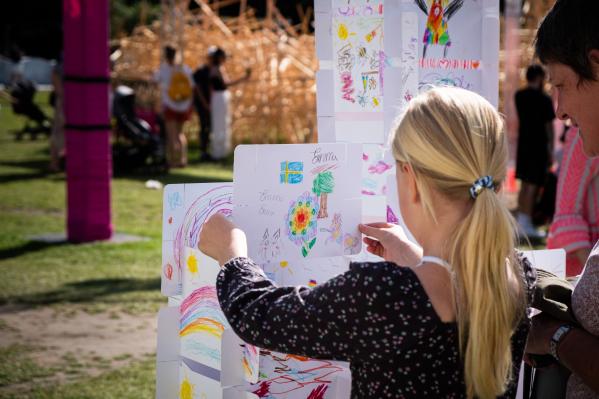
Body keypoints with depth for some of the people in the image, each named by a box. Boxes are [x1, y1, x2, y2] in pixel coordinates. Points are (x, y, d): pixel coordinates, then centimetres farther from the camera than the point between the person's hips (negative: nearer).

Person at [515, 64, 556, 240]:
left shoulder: (519, 96, 8)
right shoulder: (544, 99, -11)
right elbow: (549, 126, -10)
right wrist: (551, 151, -4)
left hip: (523, 144, 7)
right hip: (538, 145, -7)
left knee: (524, 184, 14)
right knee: (533, 185, -6)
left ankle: (522, 222, 18)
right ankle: (527, 224, -8)